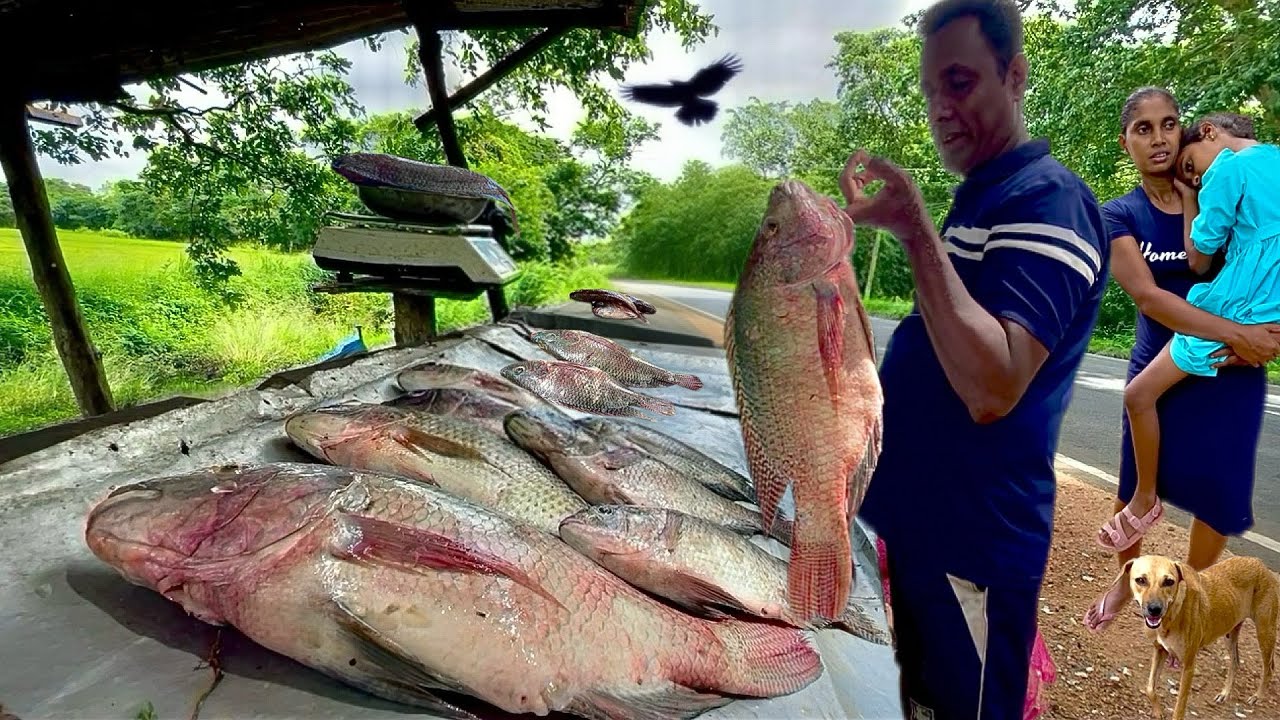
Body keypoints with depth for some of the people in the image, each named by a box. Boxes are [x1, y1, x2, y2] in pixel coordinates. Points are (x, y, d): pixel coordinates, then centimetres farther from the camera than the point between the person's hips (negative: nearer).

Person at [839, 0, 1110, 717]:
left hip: (974, 541, -9)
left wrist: (915, 228, -34)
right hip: (914, 517, 9)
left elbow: (991, 387, -31)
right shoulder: (977, 199, 13)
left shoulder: (1049, 200, -18)